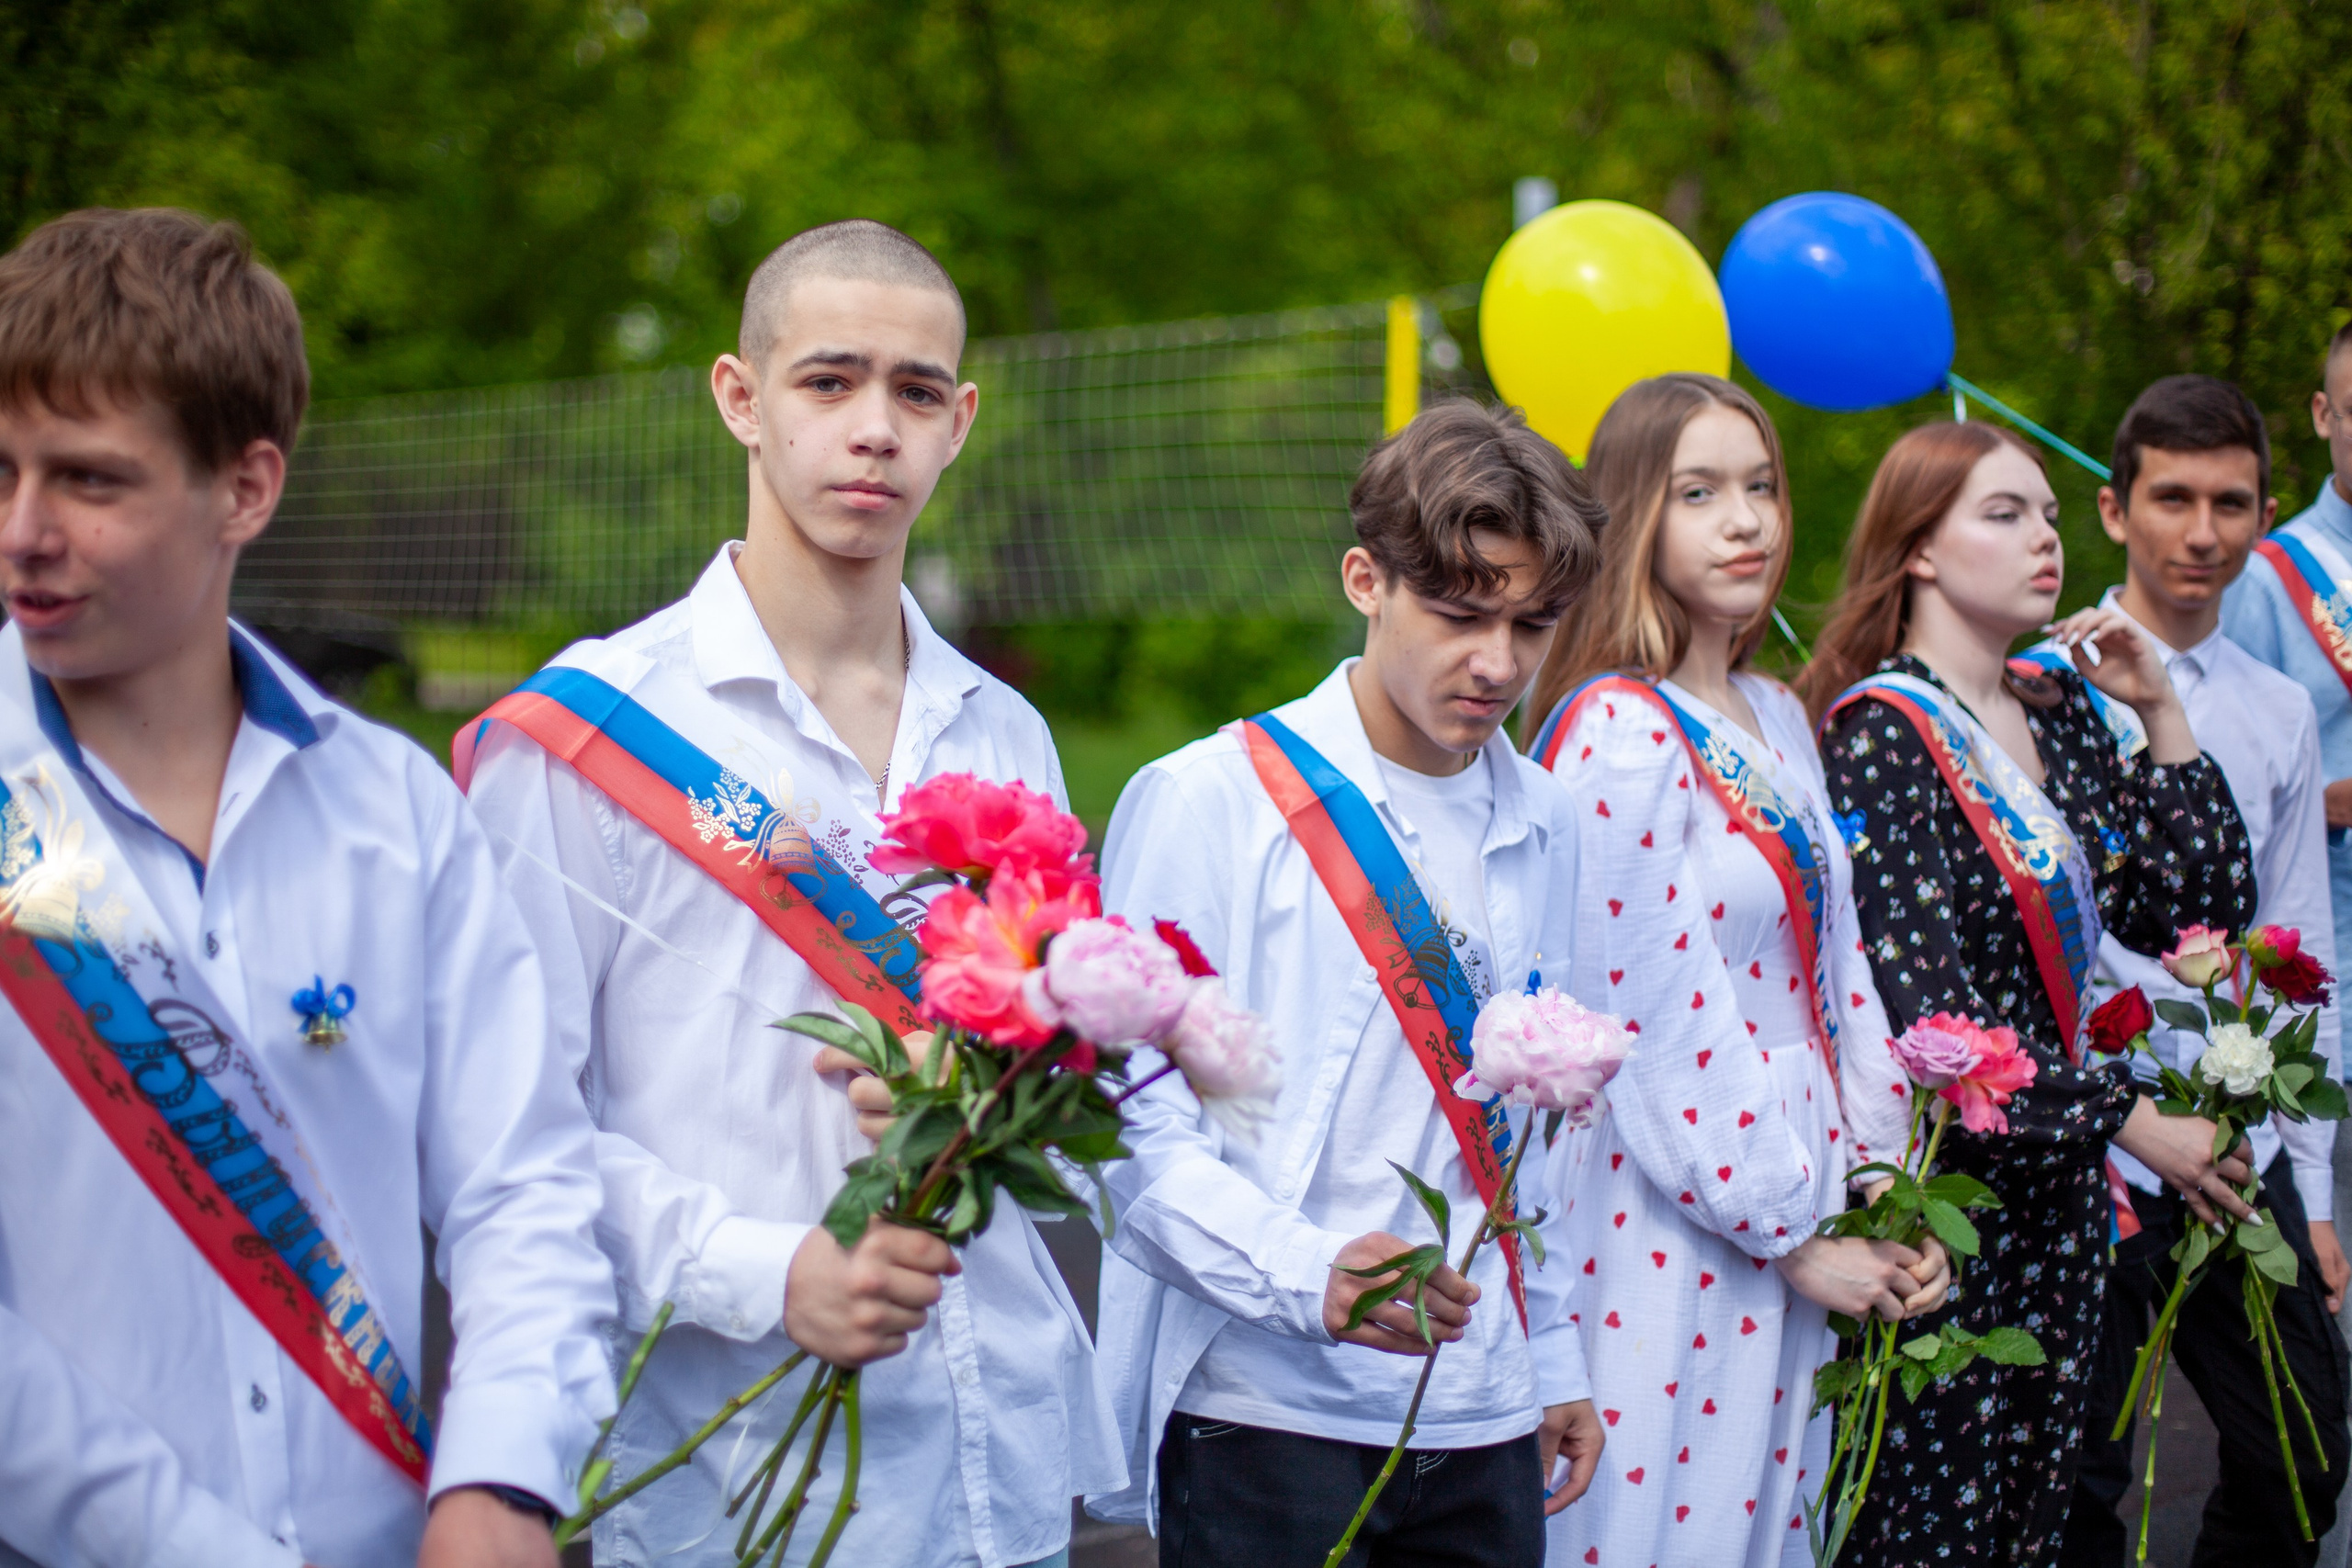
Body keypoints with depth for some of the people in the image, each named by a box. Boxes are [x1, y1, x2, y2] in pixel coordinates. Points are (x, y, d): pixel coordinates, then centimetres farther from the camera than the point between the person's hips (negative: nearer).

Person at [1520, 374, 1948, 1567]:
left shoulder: (1777, 719, 11)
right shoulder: (1616, 733, -15)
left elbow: (1836, 964, 12)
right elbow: (1655, 1027, -17)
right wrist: (1792, 1235, -12)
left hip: (1801, 1218, 8)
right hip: (1670, 1227, -8)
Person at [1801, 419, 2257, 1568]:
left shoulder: (2061, 713, 11)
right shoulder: (1880, 731, -12)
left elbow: (2202, 908, 9)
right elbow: (1926, 1011, -19)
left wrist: (2159, 711, 2)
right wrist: (2131, 1121, -14)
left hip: (2055, 1185, 7)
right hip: (1935, 1192, -7)